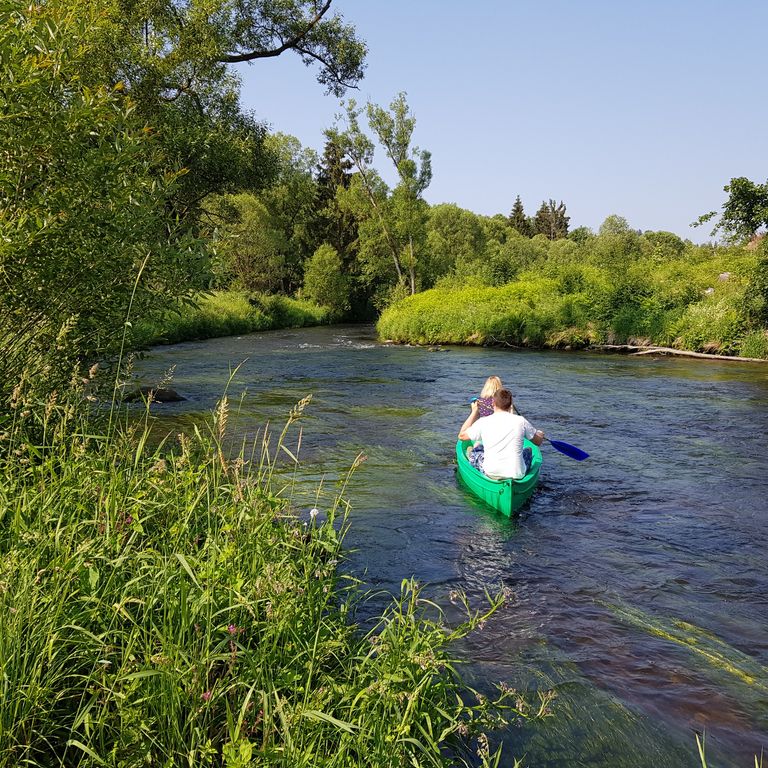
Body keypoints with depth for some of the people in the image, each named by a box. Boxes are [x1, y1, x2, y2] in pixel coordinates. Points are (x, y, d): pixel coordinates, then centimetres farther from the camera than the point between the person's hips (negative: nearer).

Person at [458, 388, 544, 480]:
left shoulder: (483, 422, -7)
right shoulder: (520, 421, -6)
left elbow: (461, 435, 12)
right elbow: (539, 441, 11)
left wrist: (474, 411, 19)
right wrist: (540, 434, 36)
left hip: (491, 474, -1)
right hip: (517, 475, 1)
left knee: (474, 451, 27)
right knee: (528, 451, 31)